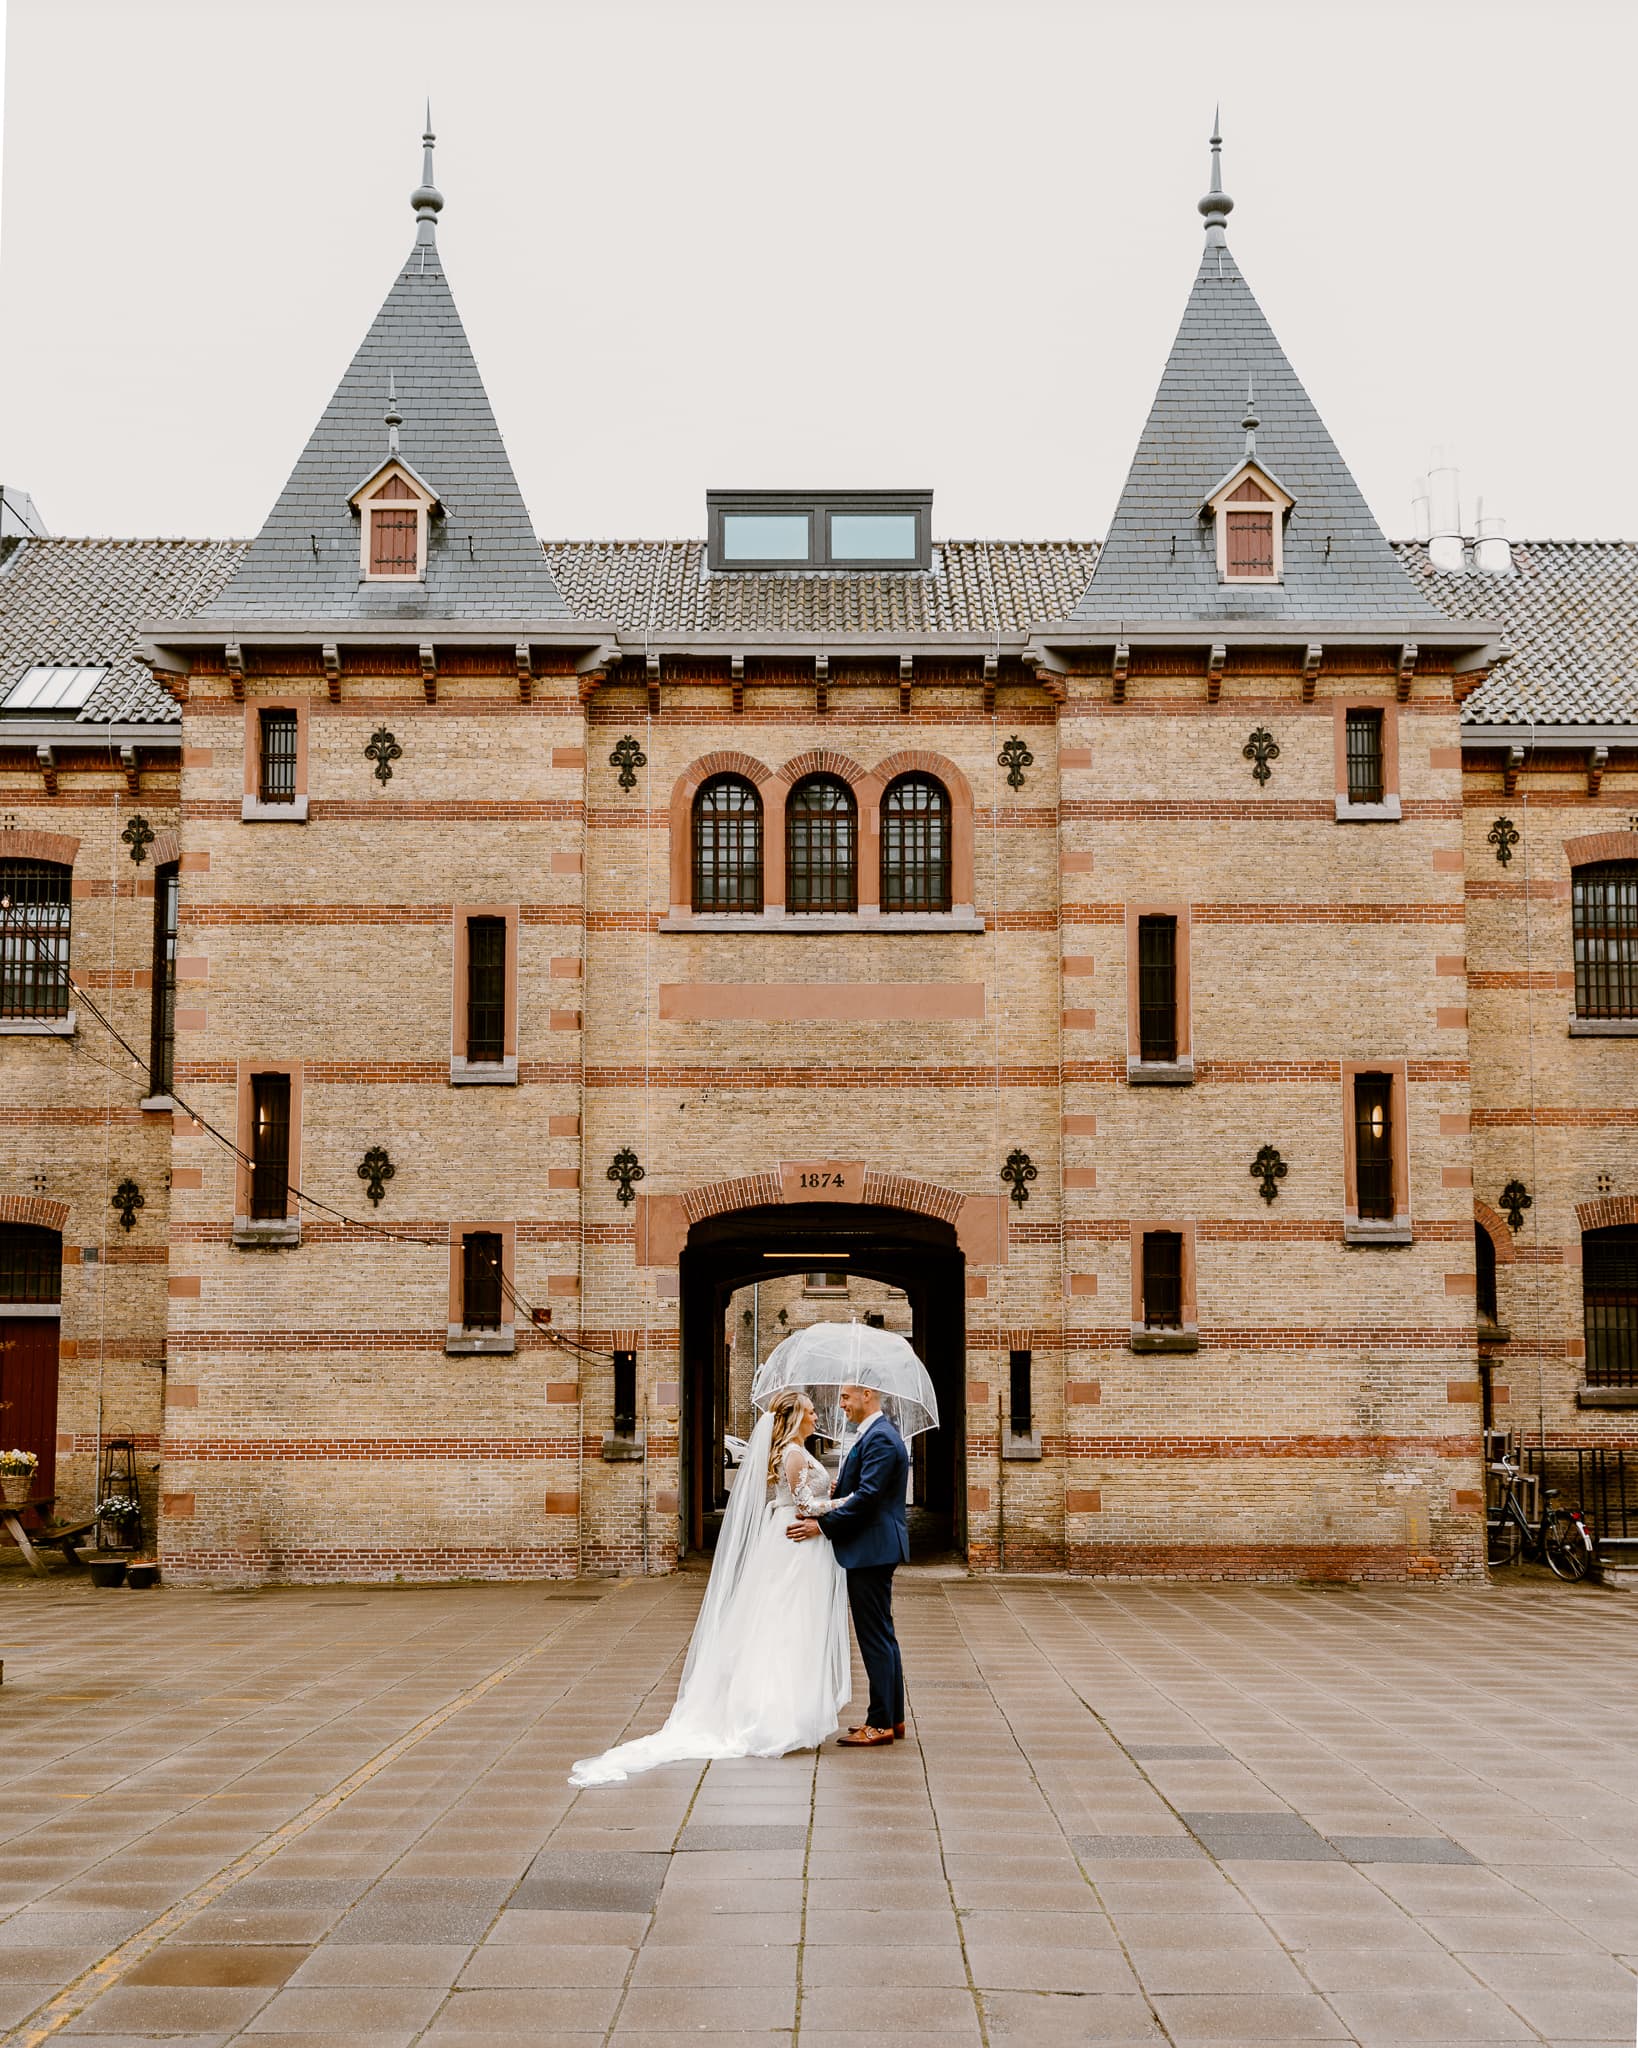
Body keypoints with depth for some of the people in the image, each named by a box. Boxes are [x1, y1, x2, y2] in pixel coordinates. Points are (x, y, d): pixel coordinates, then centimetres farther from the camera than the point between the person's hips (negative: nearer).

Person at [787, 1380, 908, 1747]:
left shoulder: (880, 1438, -17)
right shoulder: (876, 1434, 17)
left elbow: (867, 1496, -23)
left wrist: (822, 1524, -19)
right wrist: (830, 1504, 6)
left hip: (872, 1549, -11)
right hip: (873, 1550, 11)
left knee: (875, 1636, -6)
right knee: (882, 1636, 14)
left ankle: (881, 1723, -1)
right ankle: (892, 1719, 21)